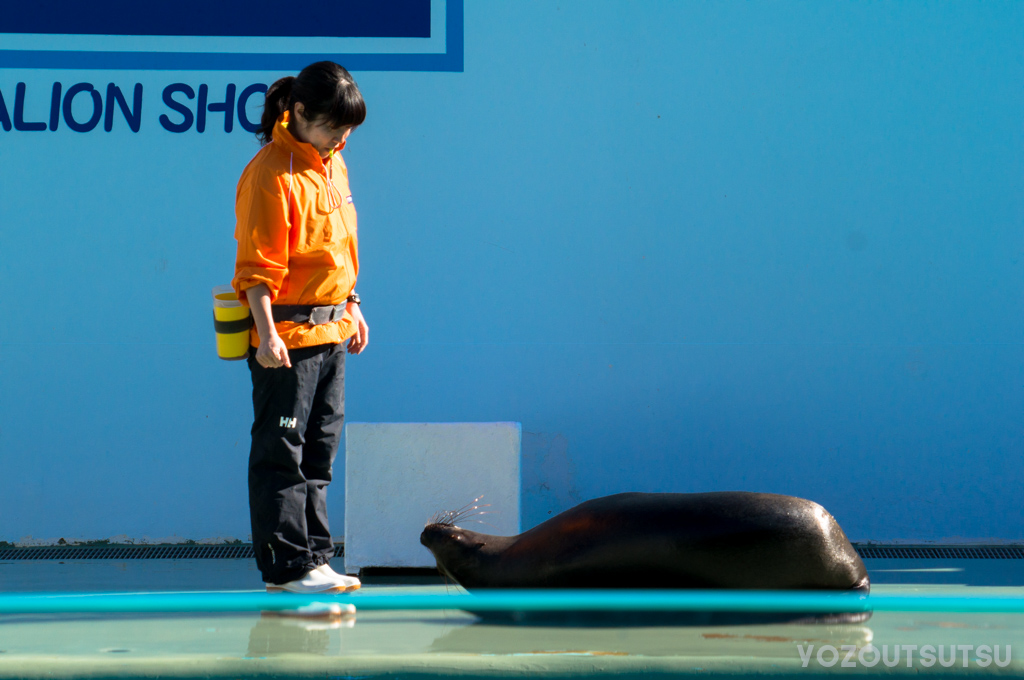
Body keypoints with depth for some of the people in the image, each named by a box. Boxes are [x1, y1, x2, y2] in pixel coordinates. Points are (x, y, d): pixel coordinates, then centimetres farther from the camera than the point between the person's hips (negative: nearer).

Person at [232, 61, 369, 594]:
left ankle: (313, 556, 21)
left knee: (320, 449, 13)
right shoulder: (271, 175, -15)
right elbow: (258, 266, -17)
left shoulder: (333, 165, 11)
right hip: (287, 335, -9)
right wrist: (266, 332, -23)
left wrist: (352, 308, 22)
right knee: (281, 451, -2)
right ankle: (286, 566, 3)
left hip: (332, 330, 9)